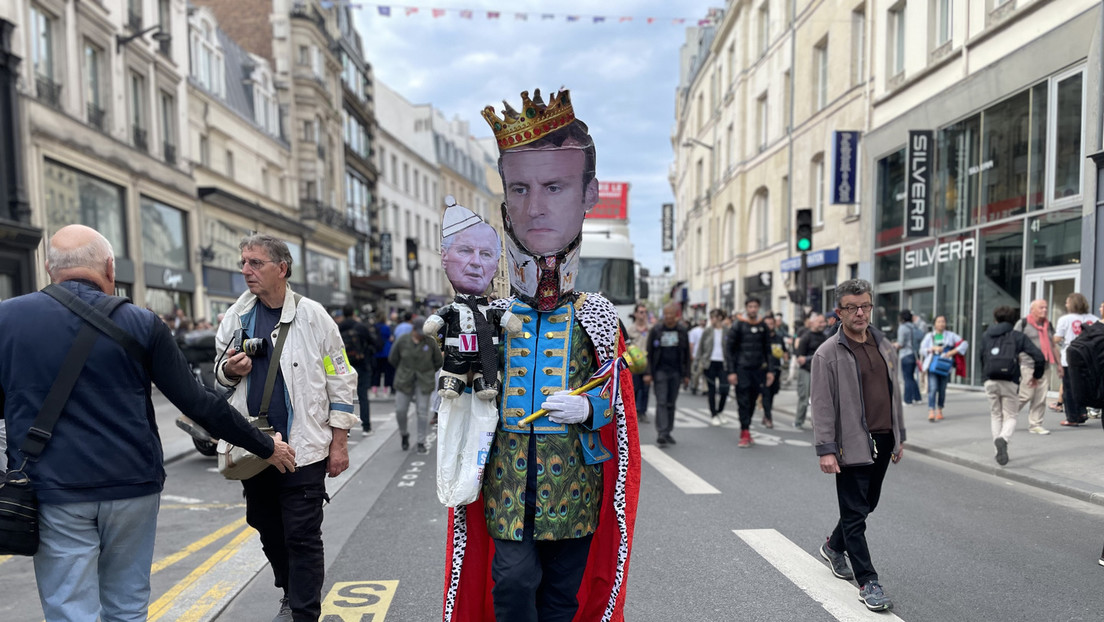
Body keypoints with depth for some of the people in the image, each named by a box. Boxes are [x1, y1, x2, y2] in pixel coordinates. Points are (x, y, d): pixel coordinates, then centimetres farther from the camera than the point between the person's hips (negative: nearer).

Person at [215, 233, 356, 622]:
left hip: (303, 448, -5)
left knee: (302, 536, 0)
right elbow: (220, 370, 17)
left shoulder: (312, 316, -7)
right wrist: (230, 369, -8)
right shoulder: (237, 316, 4)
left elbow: (340, 381, -5)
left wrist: (339, 442, -7)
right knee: (269, 531, 19)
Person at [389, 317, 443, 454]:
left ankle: (421, 443, 8)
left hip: (424, 382, -1)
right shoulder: (402, 341, -7)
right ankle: (404, 435, 26)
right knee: (400, 410, -2)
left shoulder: (430, 342, -8)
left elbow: (439, 361, 4)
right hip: (404, 381, 1)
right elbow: (393, 359, 8)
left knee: (423, 412, -3)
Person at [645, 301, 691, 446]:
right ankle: (661, 434, -10)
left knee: (671, 403, 8)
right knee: (661, 402, -8)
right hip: (660, 371, -2)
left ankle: (668, 432, 17)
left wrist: (686, 374, 7)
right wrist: (648, 373, -6)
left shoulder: (682, 331, 6)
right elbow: (649, 352, 0)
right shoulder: (656, 330, -1)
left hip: (675, 372, 3)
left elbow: (686, 354, 10)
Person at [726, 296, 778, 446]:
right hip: (741, 369, -4)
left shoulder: (763, 327, 10)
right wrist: (731, 372, -8)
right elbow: (729, 349, -3)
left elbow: (767, 350, 15)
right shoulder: (738, 325, -2)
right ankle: (745, 434, -2)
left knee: (752, 402, 8)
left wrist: (770, 370, 7)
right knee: (743, 402, -5)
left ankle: (745, 429, 21)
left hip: (758, 370, 4)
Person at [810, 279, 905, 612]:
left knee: (867, 505, 18)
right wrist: (825, 450, -16)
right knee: (855, 513, 1)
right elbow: (821, 405, -12)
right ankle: (868, 582, 11)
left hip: (883, 441, 7)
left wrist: (899, 436, 16)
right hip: (852, 444, -6)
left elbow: (895, 393, 17)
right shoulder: (828, 353, -10)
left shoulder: (885, 346, 9)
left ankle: (834, 547, 41)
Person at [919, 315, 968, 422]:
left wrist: (953, 351, -9)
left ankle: (939, 410, 20)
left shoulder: (950, 335, 11)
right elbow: (922, 350, 6)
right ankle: (931, 411, -19)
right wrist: (933, 348, -11)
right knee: (933, 388, -14)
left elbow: (964, 343, 3)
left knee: (942, 390, 4)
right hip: (932, 365, -1)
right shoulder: (929, 336, 11)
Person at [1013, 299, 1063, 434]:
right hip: (1028, 366, -6)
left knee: (1041, 398, 3)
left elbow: (1053, 345, 24)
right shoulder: (1023, 323, -3)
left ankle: (1035, 424, 10)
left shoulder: (1048, 325, 17)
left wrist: (1058, 364, 22)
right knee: (1025, 395, -8)